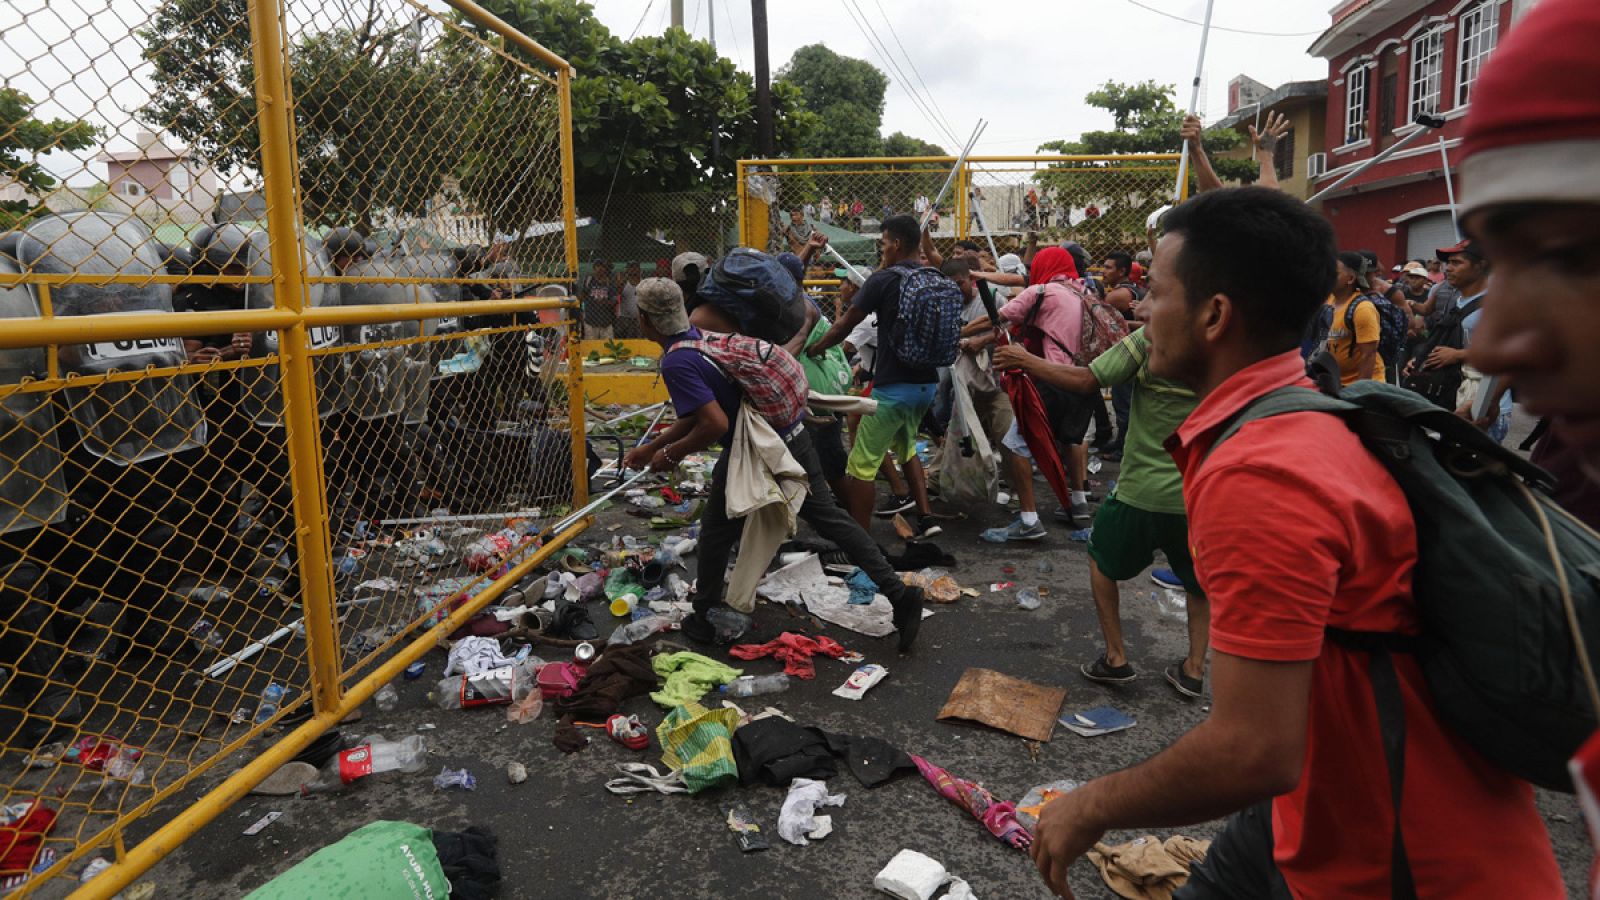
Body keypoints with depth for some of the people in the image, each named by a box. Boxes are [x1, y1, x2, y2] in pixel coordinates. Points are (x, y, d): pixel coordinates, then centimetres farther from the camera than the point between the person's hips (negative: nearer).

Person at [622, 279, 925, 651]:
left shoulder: (676, 362, -17)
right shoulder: (703, 337, 12)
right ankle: (898, 592, 12)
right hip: (794, 438, 8)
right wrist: (651, 448, 25)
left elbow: (715, 424, -25)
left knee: (716, 531, 14)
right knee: (831, 519, 13)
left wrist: (671, 454, -9)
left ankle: (704, 619, 29)